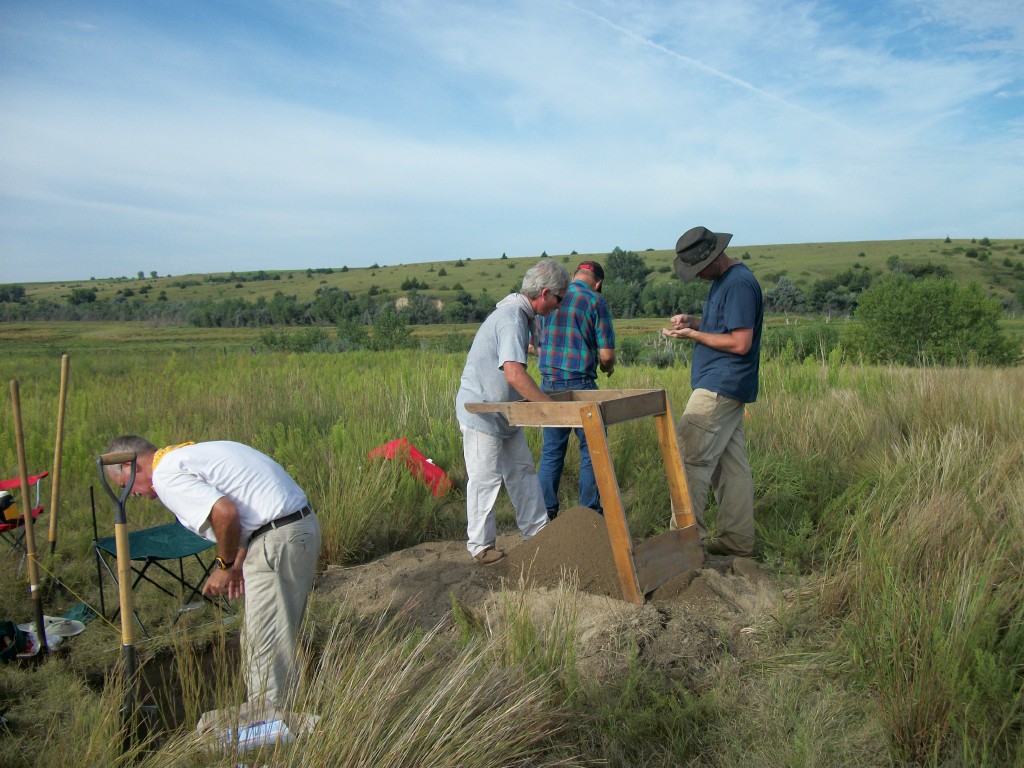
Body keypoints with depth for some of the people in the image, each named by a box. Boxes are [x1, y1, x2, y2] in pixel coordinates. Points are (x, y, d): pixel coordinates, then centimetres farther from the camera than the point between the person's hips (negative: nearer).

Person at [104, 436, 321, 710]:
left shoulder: (166, 475, -8)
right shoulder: (185, 453, 21)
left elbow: (225, 513, -22)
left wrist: (225, 566, -6)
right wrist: (239, 562, 12)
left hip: (279, 540, -10)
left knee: (265, 645, 0)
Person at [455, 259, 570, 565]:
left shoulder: (521, 315, 8)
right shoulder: (511, 318, -25)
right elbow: (514, 373, -35)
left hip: (505, 412, 10)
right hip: (481, 410, -10)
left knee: (522, 471, 15)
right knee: (485, 479, 0)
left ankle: (537, 532, 26)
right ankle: (481, 546, 14)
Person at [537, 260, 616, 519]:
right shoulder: (595, 302, -5)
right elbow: (607, 354, -8)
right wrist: (607, 367, 13)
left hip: (548, 384, 5)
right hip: (579, 385, -5)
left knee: (551, 450, 13)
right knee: (591, 450, 9)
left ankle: (546, 514, 16)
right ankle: (589, 512, 14)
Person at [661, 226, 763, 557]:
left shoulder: (739, 284, -16)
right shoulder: (723, 280, 16)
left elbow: (740, 343, -20)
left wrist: (692, 334, -13)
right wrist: (693, 321, 7)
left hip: (720, 388, -10)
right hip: (725, 388, 10)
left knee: (688, 458, -10)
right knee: (731, 464, 12)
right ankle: (737, 540, 19)